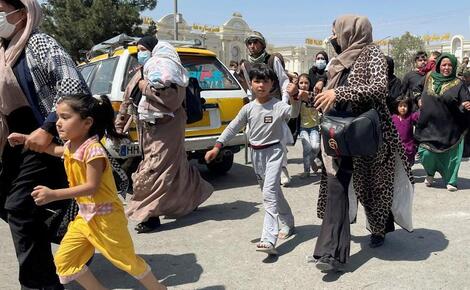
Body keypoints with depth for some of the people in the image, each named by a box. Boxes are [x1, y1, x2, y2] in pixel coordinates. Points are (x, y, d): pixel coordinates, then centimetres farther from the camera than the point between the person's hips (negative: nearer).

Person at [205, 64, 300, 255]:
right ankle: (288, 223, 39)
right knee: (272, 192, 18)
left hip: (273, 151, -5)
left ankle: (269, 240, -19)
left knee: (269, 193, -17)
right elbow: (233, 128, 5)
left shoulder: (278, 106, -11)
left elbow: (293, 113, -30)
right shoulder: (248, 108, 2)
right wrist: (217, 147, -1)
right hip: (256, 153, 6)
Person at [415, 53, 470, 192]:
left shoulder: (458, 84, -2)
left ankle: (451, 180, 21)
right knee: (426, 153, -6)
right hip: (430, 124, 2)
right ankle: (430, 174, 23)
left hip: (449, 127, -2)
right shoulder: (430, 78, 6)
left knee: (450, 154, 3)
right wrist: (420, 100, 11)